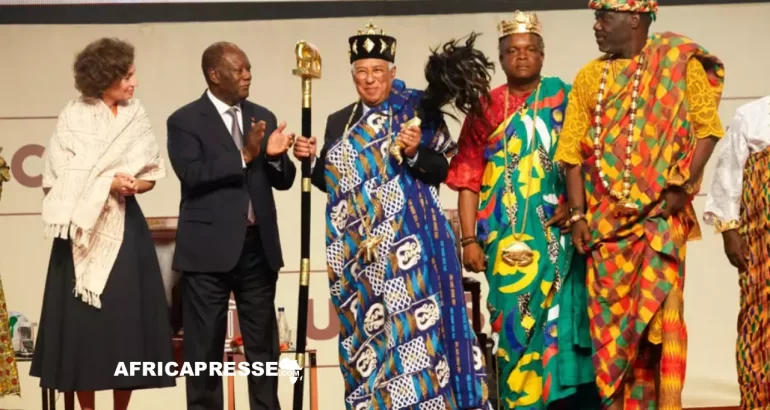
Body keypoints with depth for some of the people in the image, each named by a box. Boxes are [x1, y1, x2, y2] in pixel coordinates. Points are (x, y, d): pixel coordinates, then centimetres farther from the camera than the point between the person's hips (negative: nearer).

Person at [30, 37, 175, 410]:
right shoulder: (73, 117, -4)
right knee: (83, 319, -1)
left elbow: (152, 172, 10)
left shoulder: (136, 115, 6)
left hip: (125, 226, 3)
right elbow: (59, 177, -6)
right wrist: (107, 183, -16)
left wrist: (133, 185, -11)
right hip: (82, 228, -3)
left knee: (126, 315, 1)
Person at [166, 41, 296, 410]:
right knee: (206, 347, 3)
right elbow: (193, 175, -17)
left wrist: (276, 156, -11)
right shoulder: (185, 120, -3)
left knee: (263, 344, 10)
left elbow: (282, 181, 10)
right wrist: (244, 156, -20)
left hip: (258, 246, 5)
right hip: (210, 248, -5)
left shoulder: (263, 117, 12)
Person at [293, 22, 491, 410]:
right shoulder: (339, 123, 15)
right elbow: (329, 180, 17)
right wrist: (311, 159, 0)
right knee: (367, 325, 5)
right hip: (358, 248, 5)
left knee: (411, 322, -9)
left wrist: (415, 153, -21)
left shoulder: (417, 111, 1)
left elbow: (441, 170, -3)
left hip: (407, 240, -4)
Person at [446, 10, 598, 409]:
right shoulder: (485, 109, 9)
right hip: (506, 239, 0)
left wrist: (578, 206, -12)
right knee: (514, 323, -2)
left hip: (557, 235, 0)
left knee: (560, 319, -2)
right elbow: (469, 178, 5)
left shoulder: (565, 98, 8)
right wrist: (469, 239, -1)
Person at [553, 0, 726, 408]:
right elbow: (573, 150, 7)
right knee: (607, 316, 3)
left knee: (657, 309, -7)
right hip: (606, 217, 3)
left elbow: (707, 128, -2)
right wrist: (577, 214, -1)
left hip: (660, 212, -3)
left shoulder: (679, 63, 1)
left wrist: (684, 185, -13)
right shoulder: (589, 76, 10)